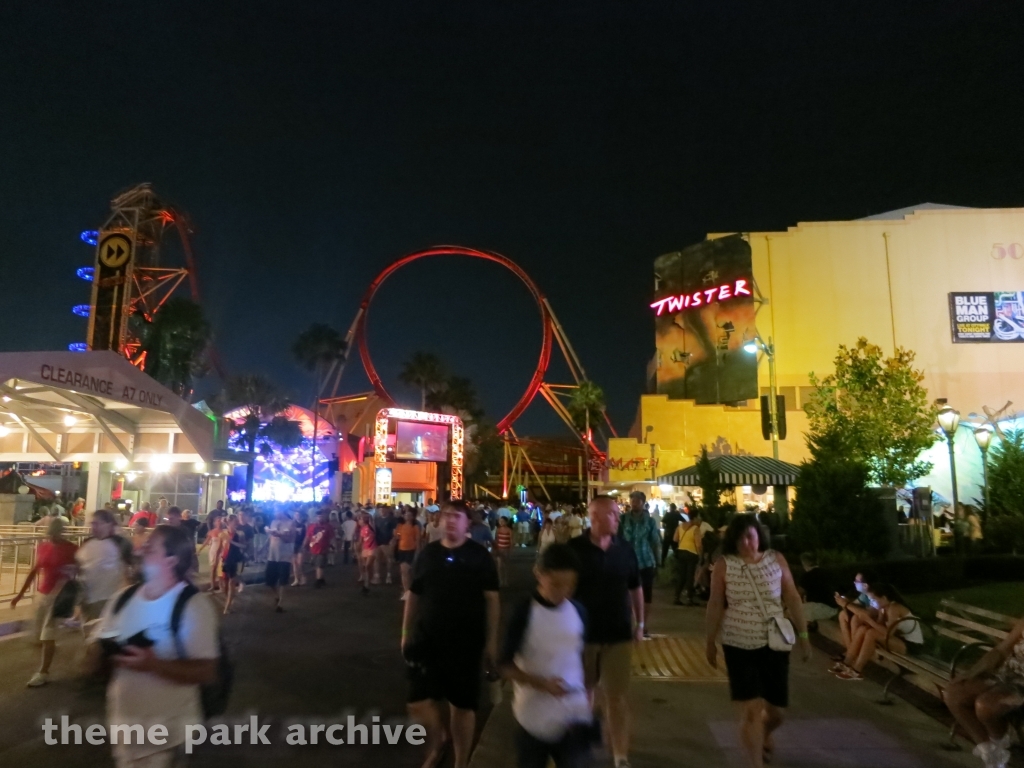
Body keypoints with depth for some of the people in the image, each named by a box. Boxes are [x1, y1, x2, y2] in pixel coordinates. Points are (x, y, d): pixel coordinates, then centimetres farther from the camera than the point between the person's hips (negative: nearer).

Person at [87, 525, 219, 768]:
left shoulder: (193, 605, -18)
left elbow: (205, 672, -21)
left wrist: (153, 664, -30)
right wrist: (104, 651, -14)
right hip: (122, 724, 6)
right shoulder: (124, 597, 0)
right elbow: (95, 654, 8)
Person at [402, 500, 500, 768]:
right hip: (426, 639, 2)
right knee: (418, 703, 2)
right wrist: (406, 633, 9)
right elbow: (413, 595, 9)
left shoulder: (479, 556, -6)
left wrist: (491, 641, -8)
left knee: (462, 705, 8)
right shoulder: (428, 553, 2)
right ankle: (437, 740, 35)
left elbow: (491, 599, -5)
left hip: (465, 642, -2)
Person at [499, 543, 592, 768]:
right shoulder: (524, 614, -13)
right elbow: (505, 665, -11)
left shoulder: (578, 612, -1)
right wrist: (541, 683, -22)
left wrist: (587, 695, 12)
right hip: (535, 713, -2)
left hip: (574, 713, 3)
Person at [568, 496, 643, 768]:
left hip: (618, 634, 1)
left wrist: (639, 623, 8)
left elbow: (635, 588, 9)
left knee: (618, 697, 4)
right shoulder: (574, 549, -12)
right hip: (582, 633, -1)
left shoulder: (625, 550, -2)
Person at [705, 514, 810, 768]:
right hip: (739, 645, -2)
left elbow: (793, 599, 3)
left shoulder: (776, 559, -4)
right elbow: (715, 605, -1)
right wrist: (711, 642, 4)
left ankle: (764, 735, 49)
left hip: (774, 645, 2)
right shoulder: (724, 565, -9)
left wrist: (803, 635, 3)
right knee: (752, 711, -8)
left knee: (775, 712, 14)